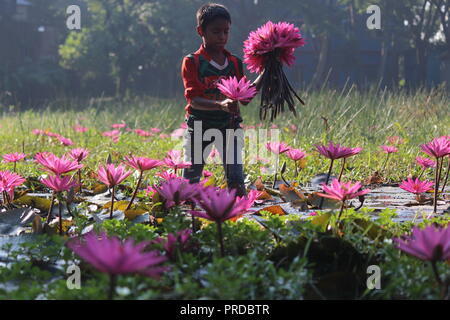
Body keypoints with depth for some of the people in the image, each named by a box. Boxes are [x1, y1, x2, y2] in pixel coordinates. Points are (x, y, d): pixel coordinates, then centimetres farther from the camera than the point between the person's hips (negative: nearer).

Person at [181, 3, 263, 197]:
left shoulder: (235, 63, 7)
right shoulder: (192, 62, -7)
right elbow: (194, 100, -17)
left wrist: (264, 74, 1)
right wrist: (220, 105, -34)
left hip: (229, 125, 2)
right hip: (200, 126, -2)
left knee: (236, 179, -8)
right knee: (190, 180, 5)